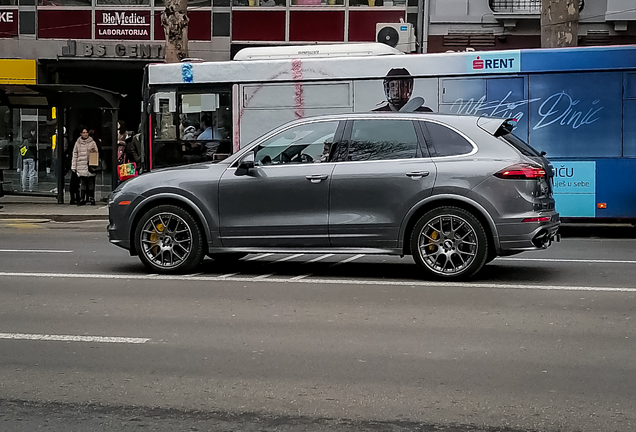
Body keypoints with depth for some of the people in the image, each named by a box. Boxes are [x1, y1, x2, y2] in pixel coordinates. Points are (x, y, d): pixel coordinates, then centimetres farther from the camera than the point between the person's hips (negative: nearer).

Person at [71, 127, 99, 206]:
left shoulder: (92, 143, 5)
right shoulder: (78, 143, 10)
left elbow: (96, 153, 7)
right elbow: (75, 155, 12)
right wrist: (74, 167, 7)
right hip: (81, 166, 1)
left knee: (91, 183, 1)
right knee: (82, 183, 1)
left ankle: (92, 198, 8)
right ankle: (82, 199, 5)